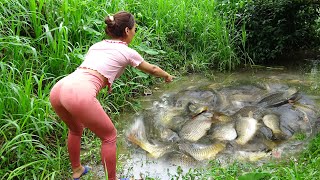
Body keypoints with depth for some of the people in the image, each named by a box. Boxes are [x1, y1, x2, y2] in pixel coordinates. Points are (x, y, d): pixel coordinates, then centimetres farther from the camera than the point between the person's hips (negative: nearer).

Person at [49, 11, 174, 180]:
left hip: (57, 90, 8)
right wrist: (167, 76, 49)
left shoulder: (96, 46, 26)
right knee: (109, 136, 16)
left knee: (75, 129, 34)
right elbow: (152, 69, 30)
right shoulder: (127, 52, 12)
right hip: (80, 95, -7)